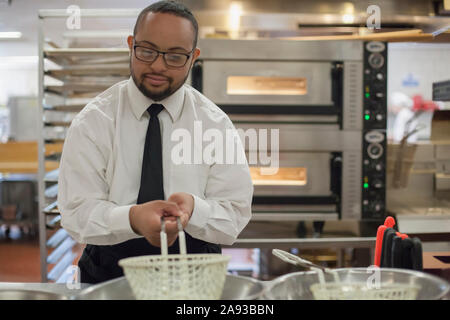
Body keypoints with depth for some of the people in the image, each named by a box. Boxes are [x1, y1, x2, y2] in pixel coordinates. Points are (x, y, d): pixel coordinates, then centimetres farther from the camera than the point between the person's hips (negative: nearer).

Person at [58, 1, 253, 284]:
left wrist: (192, 209, -24)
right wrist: (132, 218, -28)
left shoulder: (216, 123, 2)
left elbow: (235, 216, -2)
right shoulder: (93, 122, 0)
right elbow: (76, 212, -8)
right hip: (109, 271, 0)